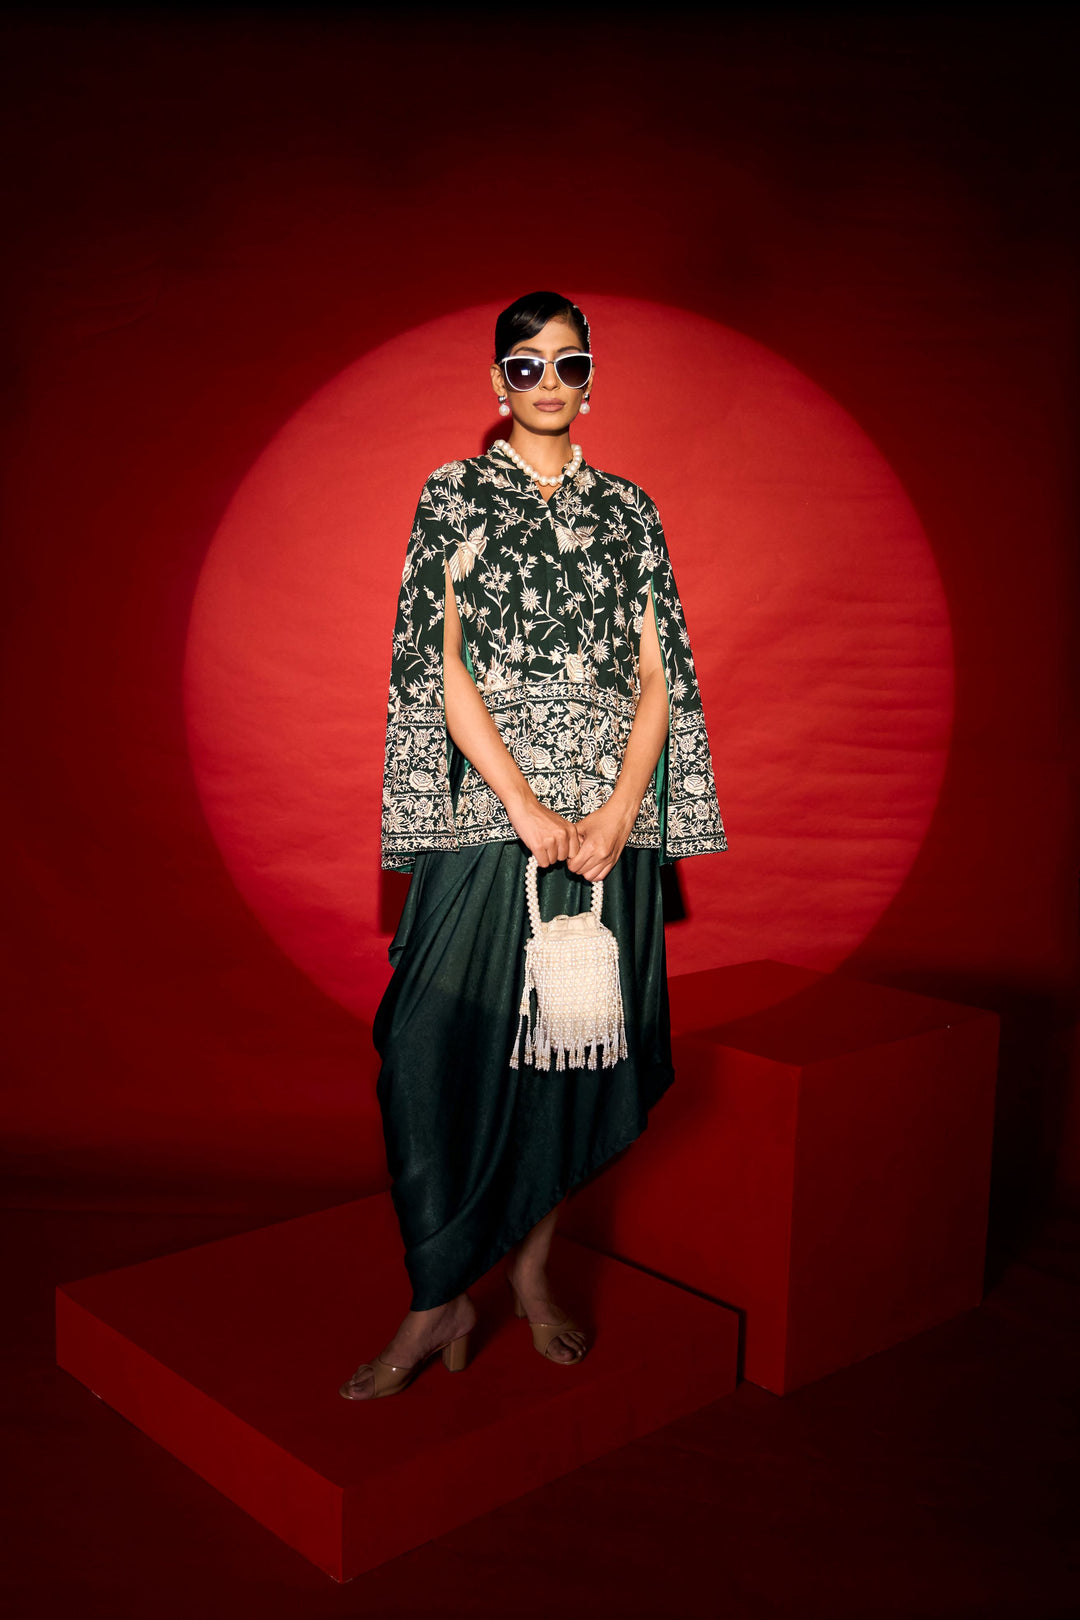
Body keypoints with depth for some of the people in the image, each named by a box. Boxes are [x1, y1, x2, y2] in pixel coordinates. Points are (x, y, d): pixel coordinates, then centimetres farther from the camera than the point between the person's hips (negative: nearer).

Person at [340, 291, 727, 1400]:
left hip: (607, 816, 3)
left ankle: (531, 1274, 22)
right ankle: (440, 1300, 6)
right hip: (486, 808, -2)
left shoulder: (627, 511, 13)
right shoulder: (454, 496, 5)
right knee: (450, 1045, -7)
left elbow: (657, 675, 6)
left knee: (573, 1043, 7)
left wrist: (616, 811, -9)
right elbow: (442, 664, -4)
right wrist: (528, 807, -14)